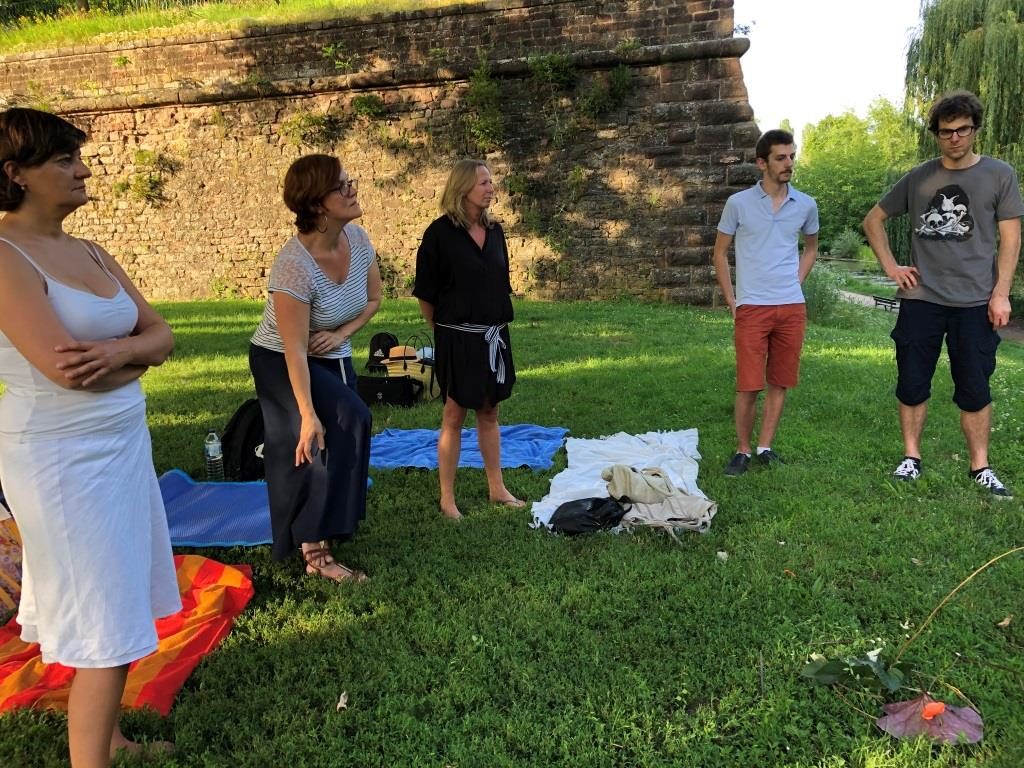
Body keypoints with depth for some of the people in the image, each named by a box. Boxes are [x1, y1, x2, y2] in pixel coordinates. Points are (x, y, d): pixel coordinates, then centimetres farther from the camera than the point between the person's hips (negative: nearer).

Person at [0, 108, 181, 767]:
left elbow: (162, 335, 7)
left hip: (125, 441, 8)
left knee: (122, 608, 16)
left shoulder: (90, 253, 11)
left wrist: (118, 351, -14)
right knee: (107, 632, -2)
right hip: (61, 456, -7)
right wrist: (139, 355, -5)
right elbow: (63, 367, -22)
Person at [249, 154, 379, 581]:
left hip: (333, 359, 7)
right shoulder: (295, 265, -31)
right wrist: (308, 415, -28)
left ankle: (309, 542, 28)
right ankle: (316, 552, -16)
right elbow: (295, 350, -29)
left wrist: (341, 334, -13)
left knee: (321, 451, 9)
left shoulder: (357, 239, -12)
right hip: (282, 364, -7)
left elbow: (373, 299, 4)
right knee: (348, 421, -24)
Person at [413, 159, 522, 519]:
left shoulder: (494, 230, 7)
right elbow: (426, 292, -7)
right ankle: (447, 498, 14)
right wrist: (442, 329, 3)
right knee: (454, 415, 2)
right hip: (457, 337, -5)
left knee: (489, 412, 14)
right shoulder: (440, 232, -11)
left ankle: (496, 488, 25)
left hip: (493, 336, 6)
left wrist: (498, 323, 13)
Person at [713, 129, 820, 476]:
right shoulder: (738, 203, -2)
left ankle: (765, 447, 19)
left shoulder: (806, 205, 6)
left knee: (779, 382, 7)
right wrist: (731, 300, 2)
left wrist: (794, 284, 12)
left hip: (792, 307, 3)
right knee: (749, 385, -3)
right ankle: (742, 451, 10)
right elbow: (720, 253, 6)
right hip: (751, 308, -3)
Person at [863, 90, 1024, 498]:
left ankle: (980, 467, 15)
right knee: (912, 383, 4)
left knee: (974, 389, 4)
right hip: (920, 300, 1)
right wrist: (890, 267, 5)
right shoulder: (918, 178, 6)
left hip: (975, 303, -1)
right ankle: (911, 457, 18)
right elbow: (873, 220, 15)